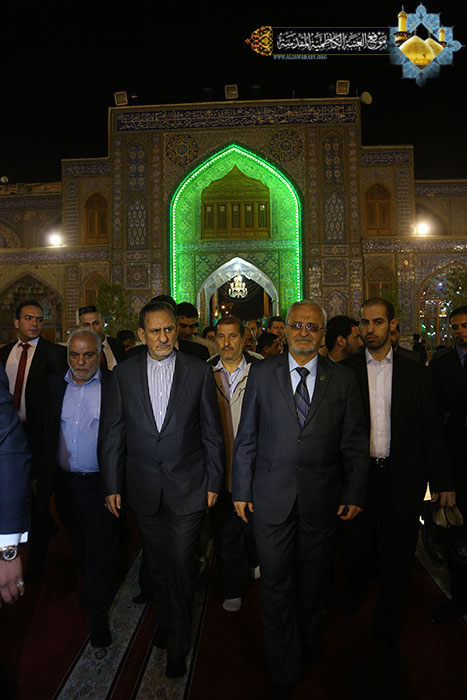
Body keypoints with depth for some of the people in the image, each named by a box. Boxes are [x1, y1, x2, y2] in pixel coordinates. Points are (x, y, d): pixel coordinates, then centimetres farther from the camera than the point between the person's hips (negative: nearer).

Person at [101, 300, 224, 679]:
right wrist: (112, 484, 3)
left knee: (181, 566, 6)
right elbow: (114, 432, 3)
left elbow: (212, 432, -1)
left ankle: (177, 644, 30)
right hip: (144, 487, 2)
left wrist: (214, 481, -1)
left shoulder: (199, 371, -5)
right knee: (158, 565, 18)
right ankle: (168, 620, 45)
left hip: (187, 488, -2)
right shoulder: (124, 372, -1)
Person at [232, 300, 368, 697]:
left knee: (314, 582, 18)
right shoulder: (262, 374, -1)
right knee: (276, 585, 9)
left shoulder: (343, 380, 0)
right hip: (273, 497, 0)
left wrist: (354, 494, 1)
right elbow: (246, 437, 1)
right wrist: (241, 489, 1)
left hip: (322, 498, 1)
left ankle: (310, 646, 46)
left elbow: (354, 444, 3)